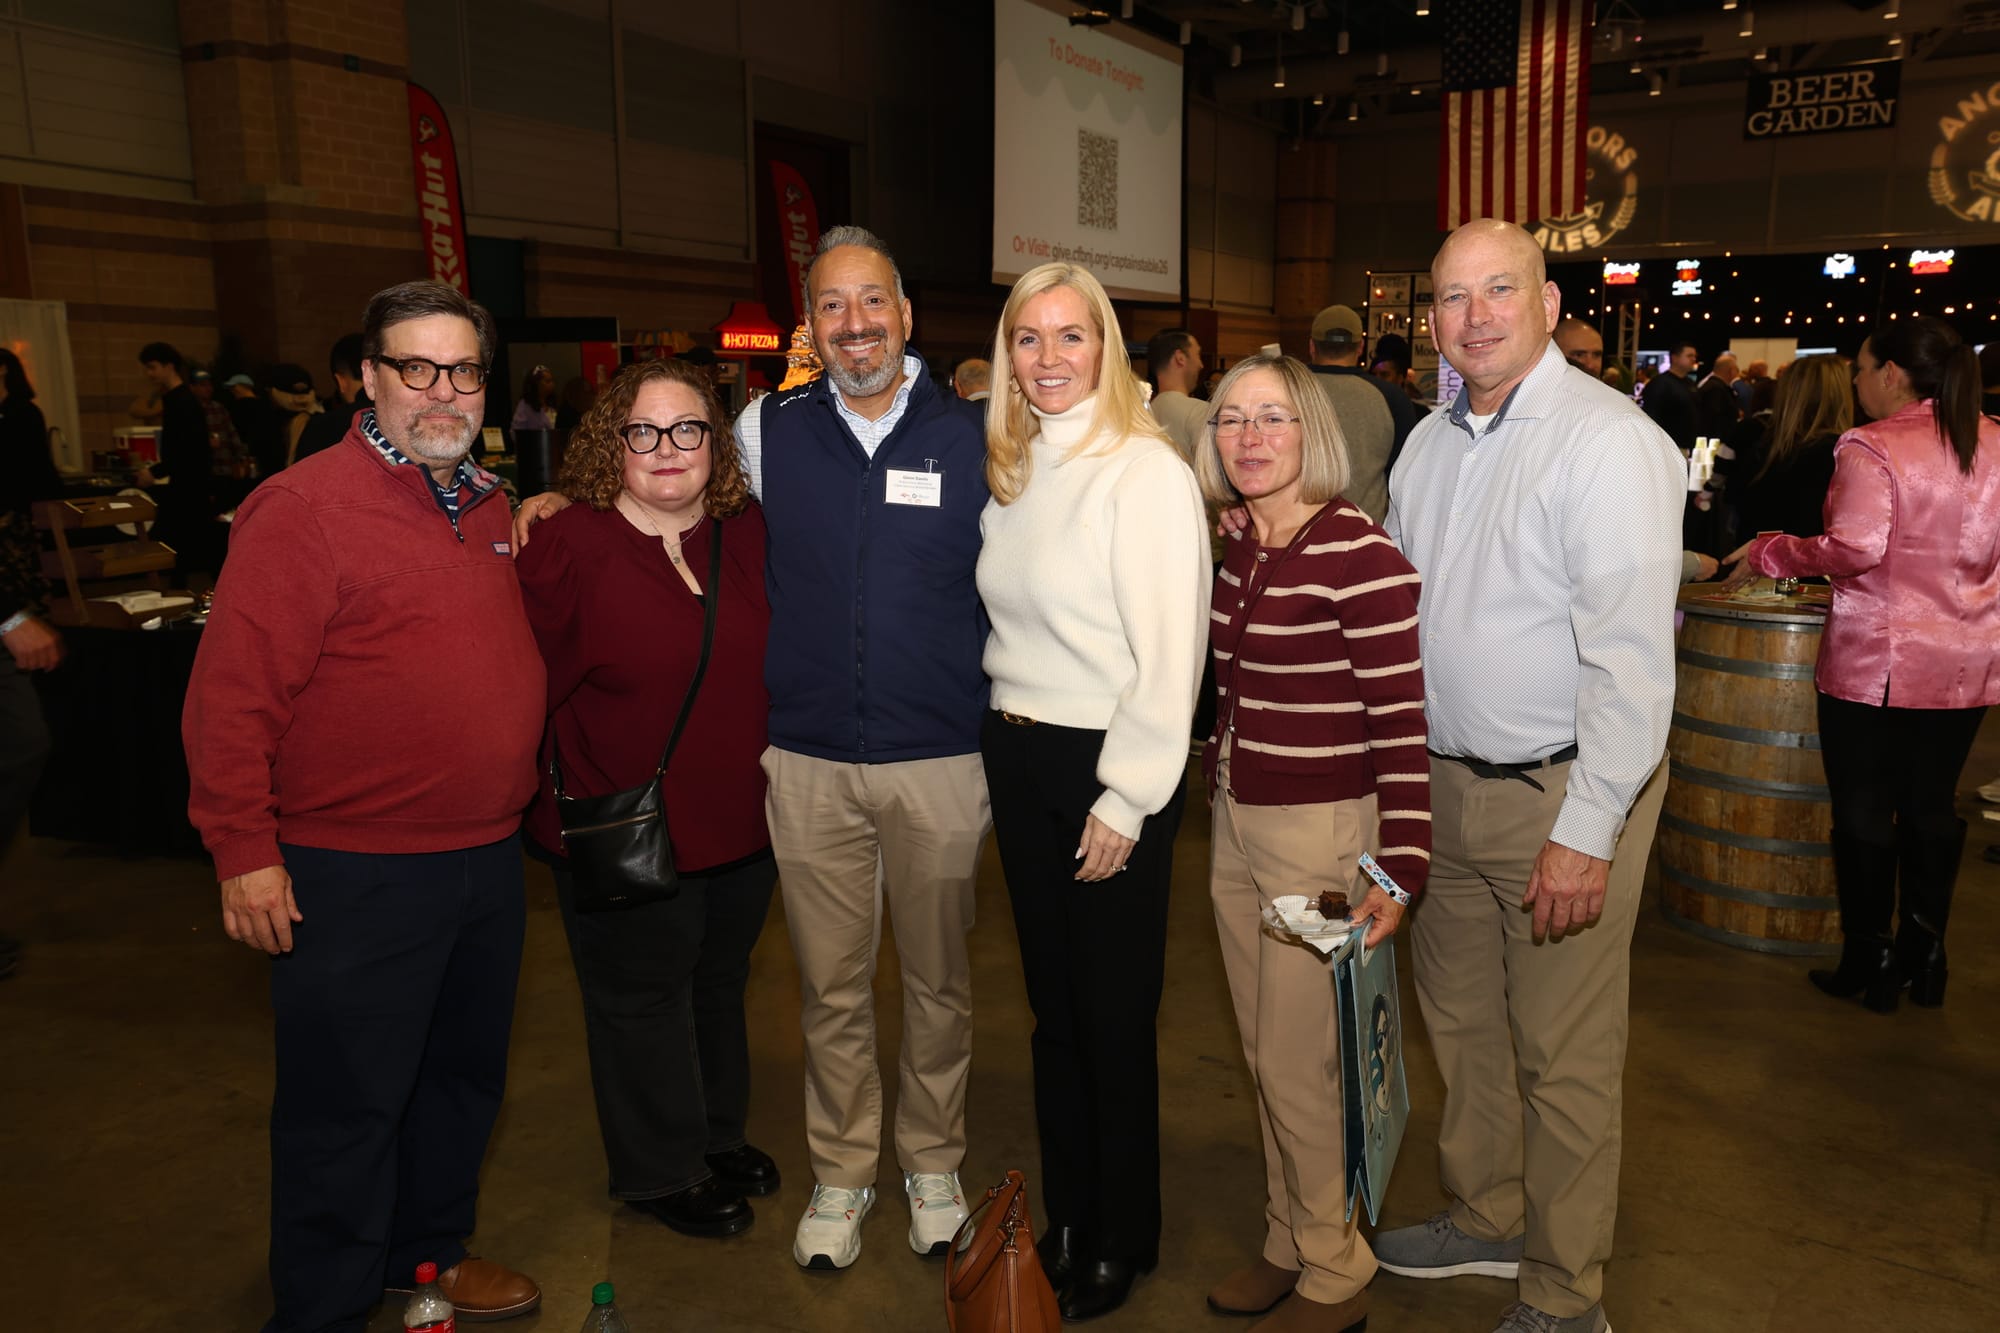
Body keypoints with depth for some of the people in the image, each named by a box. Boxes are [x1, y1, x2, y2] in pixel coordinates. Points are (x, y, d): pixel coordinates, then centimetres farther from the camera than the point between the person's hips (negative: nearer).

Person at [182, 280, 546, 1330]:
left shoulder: (487, 506, 9)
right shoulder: (304, 508, -14)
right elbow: (230, 693, -16)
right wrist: (244, 852, -17)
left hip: (489, 858, 8)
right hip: (357, 876, -7)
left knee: (463, 1074, 22)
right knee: (347, 1105, 7)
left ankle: (429, 1246, 44)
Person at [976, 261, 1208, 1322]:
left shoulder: (1145, 471, -13)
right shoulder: (1009, 473, 9)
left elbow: (1168, 655, -16)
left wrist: (1124, 802, -16)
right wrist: (1005, 748, 7)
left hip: (1106, 767, -7)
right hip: (1017, 757, 7)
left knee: (1114, 1016, 6)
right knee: (1051, 1004, 17)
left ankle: (1122, 1242, 27)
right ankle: (1065, 1219, 34)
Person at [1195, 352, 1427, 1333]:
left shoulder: (1359, 553, -16)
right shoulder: (1240, 549, 7)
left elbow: (1400, 720, -18)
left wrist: (1400, 870, -22)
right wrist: (1218, 773, 16)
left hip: (1319, 835, -7)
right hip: (1235, 826, 7)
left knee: (1296, 1067, 3)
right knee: (1264, 1055, 17)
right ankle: (1286, 1244, 36)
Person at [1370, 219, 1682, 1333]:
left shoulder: (1610, 442, -16)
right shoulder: (1431, 442, 9)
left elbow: (1631, 660, -20)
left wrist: (1586, 832, -22)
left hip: (1565, 793, -7)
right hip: (1449, 782, 7)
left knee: (1563, 1056, 5)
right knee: (1462, 1016, 19)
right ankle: (1487, 1220, 40)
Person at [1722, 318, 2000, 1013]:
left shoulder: (1870, 449, -15)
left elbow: (1854, 550, -25)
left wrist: (1767, 551, -13)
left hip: (1878, 662, -6)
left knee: (1864, 810, 6)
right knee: (1932, 806, 15)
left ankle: (1870, 961, 15)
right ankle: (1924, 953, 25)